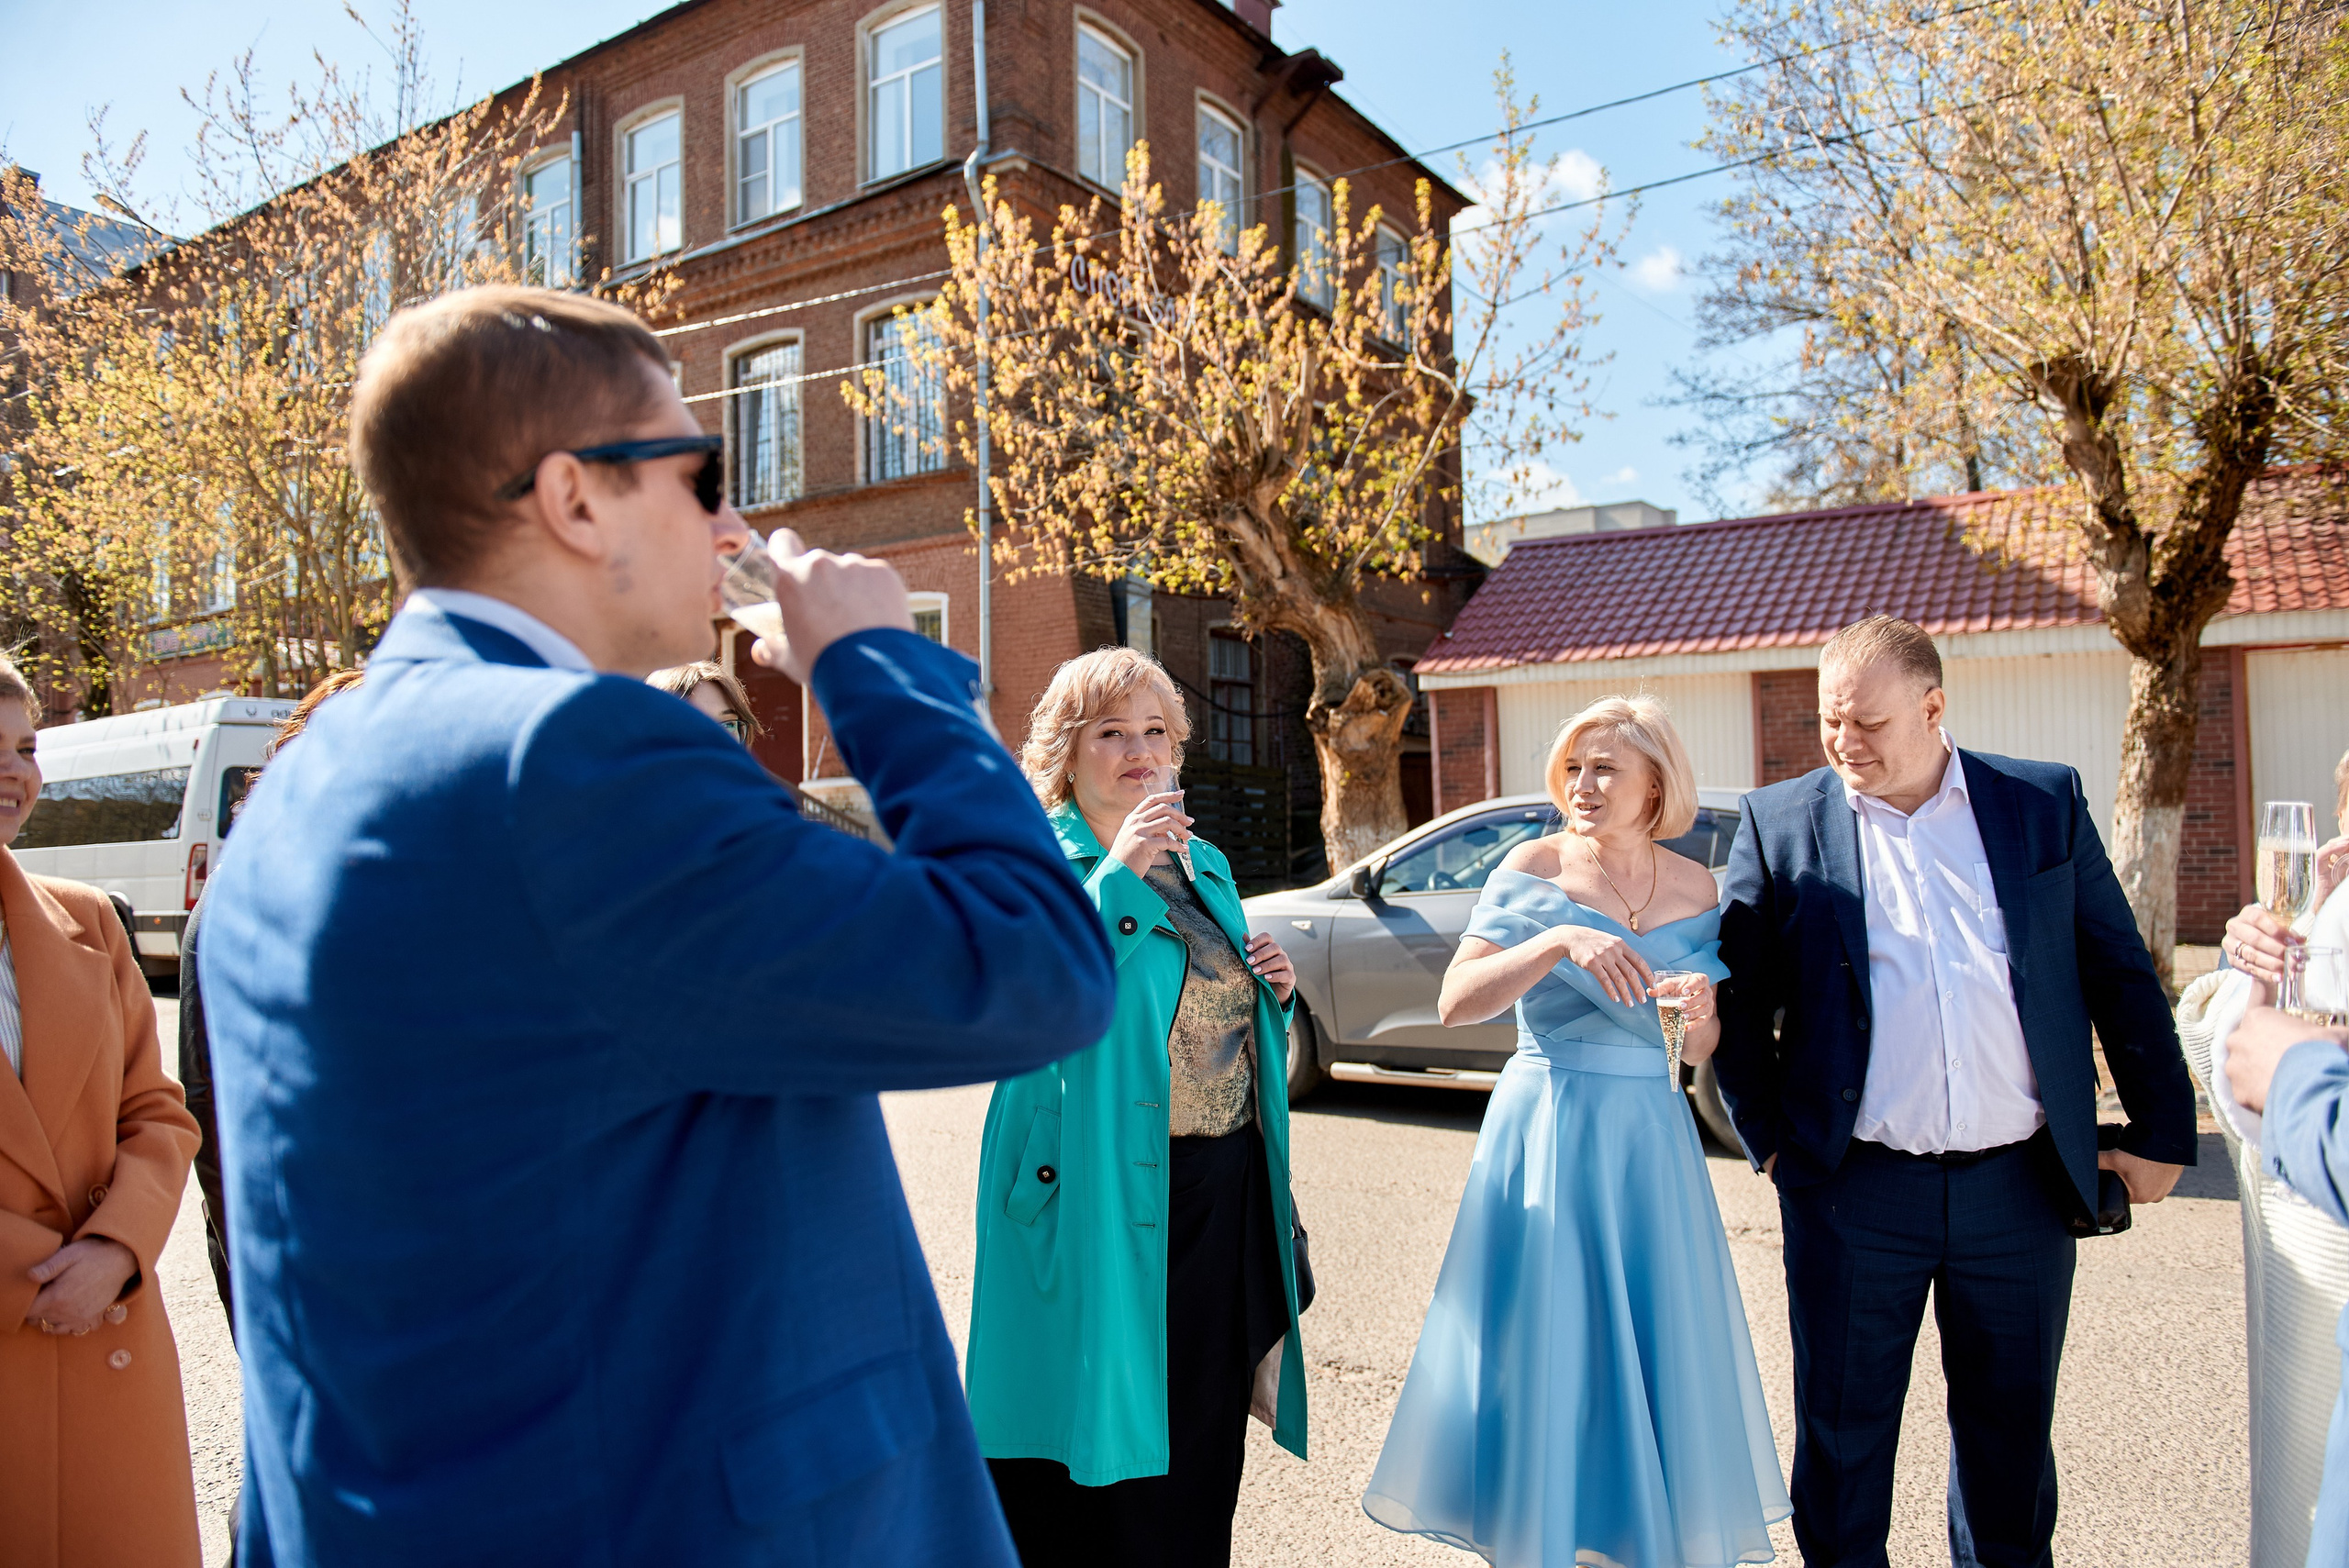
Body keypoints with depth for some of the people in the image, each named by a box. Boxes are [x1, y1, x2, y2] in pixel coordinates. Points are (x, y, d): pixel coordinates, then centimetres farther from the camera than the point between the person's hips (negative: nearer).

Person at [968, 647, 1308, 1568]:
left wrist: (1273, 989, 3)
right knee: (1099, 1426, 3)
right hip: (1100, 1191, -6)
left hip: (1225, 1183, 6)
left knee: (1204, 1433, 16)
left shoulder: (1205, 864, 14)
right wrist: (1117, 874, -26)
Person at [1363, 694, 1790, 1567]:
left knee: (1656, 1352, 10)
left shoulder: (1693, 887, 4)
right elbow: (1454, 1004, -14)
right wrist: (1558, 940, -25)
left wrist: (1702, 1013, -12)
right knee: (1540, 1355, 4)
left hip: (1650, 1142, 3)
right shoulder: (1537, 867, -5)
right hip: (1545, 1134, -3)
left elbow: (1701, 1053, 11)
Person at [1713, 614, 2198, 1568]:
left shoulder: (2047, 802, 3)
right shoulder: (1781, 823, -2)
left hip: (2021, 1186, 2)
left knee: (2010, 1426, 17)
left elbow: (2120, 975, 7)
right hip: (1853, 1191, -1)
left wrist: (2160, 1132, 7)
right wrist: (1767, 1136, -2)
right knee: (1842, 1428, 10)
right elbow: (1737, 998, 2)